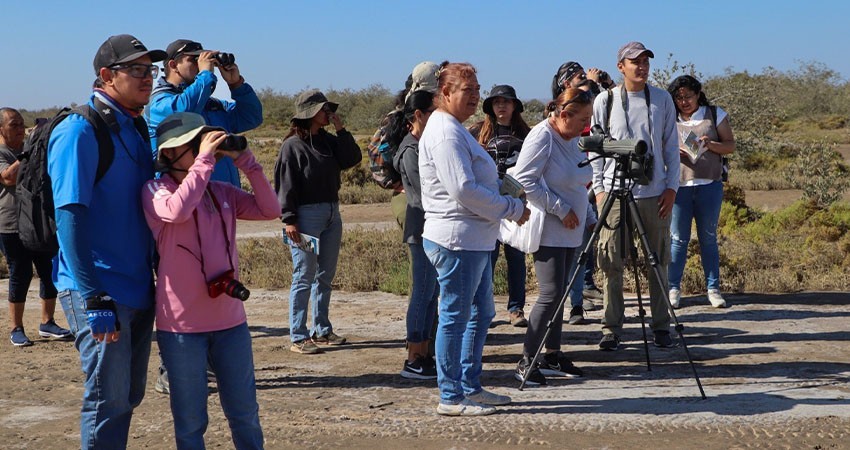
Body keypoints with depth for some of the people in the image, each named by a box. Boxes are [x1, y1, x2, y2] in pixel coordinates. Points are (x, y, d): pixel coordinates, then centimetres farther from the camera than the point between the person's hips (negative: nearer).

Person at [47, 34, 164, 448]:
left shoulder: (137, 129, 11)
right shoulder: (79, 131, -13)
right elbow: (69, 218, -18)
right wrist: (93, 300, -22)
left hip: (138, 290, 8)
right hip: (99, 293, -8)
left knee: (128, 397, 15)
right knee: (109, 399, -2)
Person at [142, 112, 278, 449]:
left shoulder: (222, 192, 8)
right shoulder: (155, 191, -7)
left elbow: (270, 210, 1)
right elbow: (178, 210, -28)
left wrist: (246, 162, -5)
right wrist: (204, 160, -21)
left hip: (230, 320, 5)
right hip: (182, 325, -4)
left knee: (245, 415, 14)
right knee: (190, 421, 8)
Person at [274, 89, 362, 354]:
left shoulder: (329, 141, 12)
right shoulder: (293, 145, -7)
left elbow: (352, 159, 3)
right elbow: (285, 184, -11)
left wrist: (341, 130, -1)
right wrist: (289, 219, -17)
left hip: (332, 213, 7)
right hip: (307, 214, -7)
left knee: (326, 276, 12)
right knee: (304, 277, -6)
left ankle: (322, 330, 22)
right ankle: (298, 337, -2)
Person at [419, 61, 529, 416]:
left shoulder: (455, 129, 18)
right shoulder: (445, 133, -15)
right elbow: (463, 190, -23)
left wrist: (508, 204, 11)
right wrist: (513, 209, -14)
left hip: (474, 240, 11)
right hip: (457, 240, -11)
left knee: (481, 313, 17)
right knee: (455, 317, -4)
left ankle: (470, 386, 26)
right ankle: (451, 397, 4)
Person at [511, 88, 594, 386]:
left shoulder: (573, 139, 13)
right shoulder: (542, 137, -15)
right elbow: (524, 180, -21)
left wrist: (588, 217, 17)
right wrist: (561, 209, -19)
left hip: (569, 230, 9)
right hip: (548, 230, -9)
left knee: (560, 293, 11)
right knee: (551, 294, -13)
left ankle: (552, 355, 19)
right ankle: (527, 361, -6)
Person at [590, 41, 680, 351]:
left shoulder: (662, 99, 7)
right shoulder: (605, 101, 3)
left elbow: (671, 146, 10)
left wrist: (671, 187, 2)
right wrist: (598, 188, -2)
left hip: (655, 193, 1)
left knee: (658, 263, 6)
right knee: (611, 264, -1)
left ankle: (661, 326, 16)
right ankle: (611, 328, 8)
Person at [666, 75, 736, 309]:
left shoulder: (715, 115, 7)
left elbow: (731, 145, 5)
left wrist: (710, 145, -15)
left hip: (709, 184, 0)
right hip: (678, 184, 0)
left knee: (708, 237, 5)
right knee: (678, 238, 0)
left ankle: (713, 289, 10)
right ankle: (674, 289, 6)